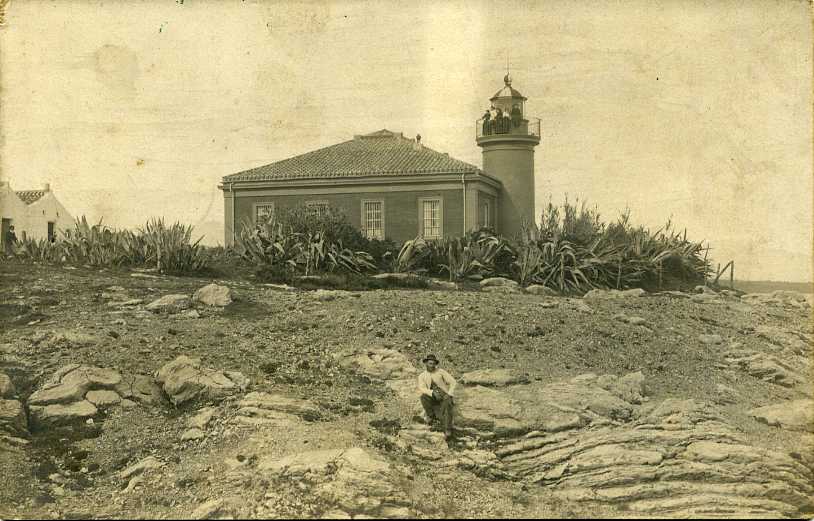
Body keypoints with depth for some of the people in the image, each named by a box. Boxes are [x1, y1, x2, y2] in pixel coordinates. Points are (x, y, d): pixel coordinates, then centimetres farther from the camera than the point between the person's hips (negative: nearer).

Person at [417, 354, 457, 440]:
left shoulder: (441, 372, 3)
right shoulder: (422, 376, 6)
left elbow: (453, 382, -2)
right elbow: (422, 389, -13)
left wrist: (449, 395, -16)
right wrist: (433, 393, -31)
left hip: (444, 395, -2)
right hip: (432, 399, 2)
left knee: (446, 406, -36)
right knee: (423, 396, -30)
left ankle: (448, 431, -42)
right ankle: (431, 416, -8)